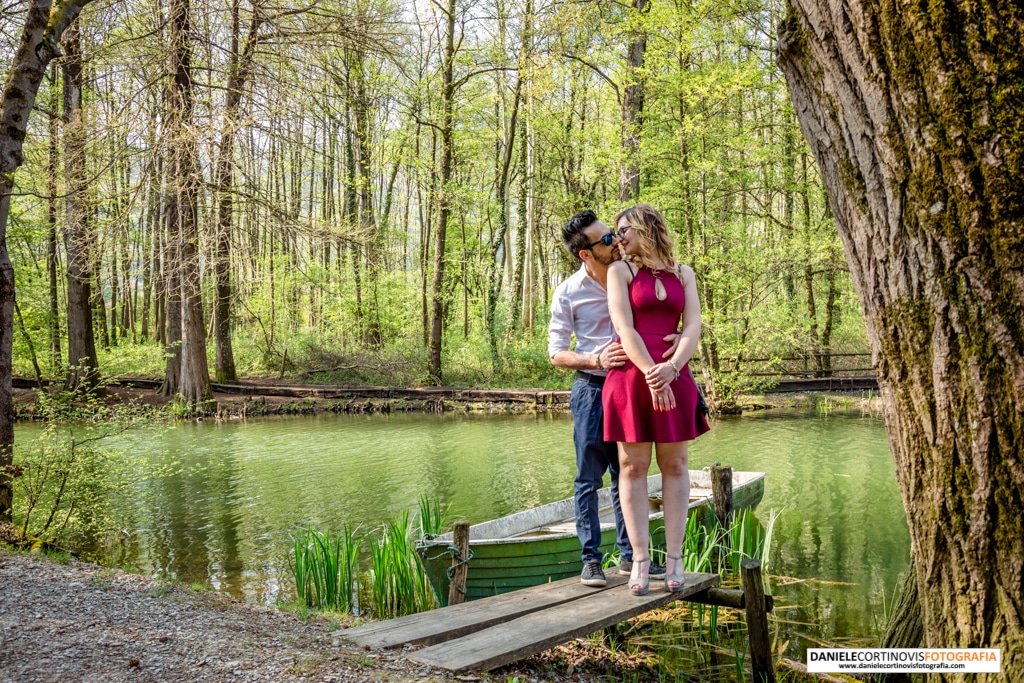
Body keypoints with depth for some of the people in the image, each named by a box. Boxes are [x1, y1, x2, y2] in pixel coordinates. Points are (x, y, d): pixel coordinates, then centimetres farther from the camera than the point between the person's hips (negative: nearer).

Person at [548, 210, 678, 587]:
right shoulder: (569, 292, -5)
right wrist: (596, 360, -20)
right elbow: (556, 352, -3)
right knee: (589, 478, 1)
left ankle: (629, 555, 19)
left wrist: (676, 337, -13)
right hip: (591, 389, -3)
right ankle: (591, 560, 8)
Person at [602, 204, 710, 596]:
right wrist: (651, 374, -14)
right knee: (633, 466, -2)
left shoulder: (683, 274, 14)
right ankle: (640, 560, 1)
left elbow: (693, 327, 3)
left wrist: (671, 367, -15)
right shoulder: (620, 271, 8)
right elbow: (624, 328, -3)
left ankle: (674, 557, 8)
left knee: (674, 465, 3)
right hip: (631, 376, -2)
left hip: (674, 377, 2)